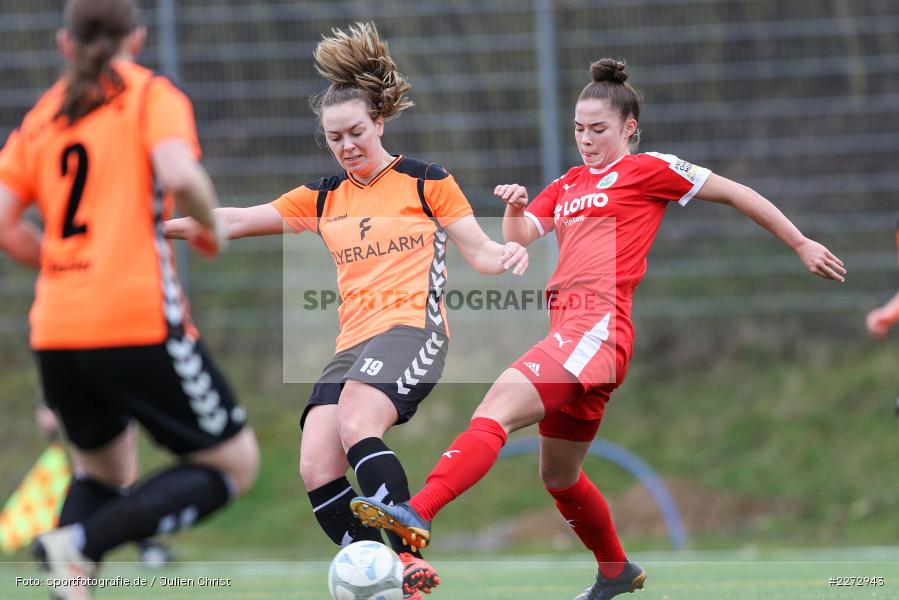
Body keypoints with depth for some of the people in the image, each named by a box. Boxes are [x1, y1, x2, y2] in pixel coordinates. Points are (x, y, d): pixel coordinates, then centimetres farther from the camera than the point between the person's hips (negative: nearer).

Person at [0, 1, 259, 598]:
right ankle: (80, 545, -13)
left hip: (56, 335, 6)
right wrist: (210, 226, 1)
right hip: (140, 322, -6)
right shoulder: (153, 95, 1)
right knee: (233, 464, 5)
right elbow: (179, 176, -18)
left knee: (103, 470, 25)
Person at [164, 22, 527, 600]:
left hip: (413, 329, -6)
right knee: (317, 468, -14)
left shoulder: (425, 181, 4)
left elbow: (480, 252, 4)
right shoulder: (324, 198, 17)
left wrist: (505, 253, -19)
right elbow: (237, 220, 16)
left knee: (356, 426, -32)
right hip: (352, 344, 6)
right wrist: (163, 227, 9)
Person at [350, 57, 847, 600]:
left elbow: (736, 193, 10)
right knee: (559, 477, 20)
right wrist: (515, 209, -7)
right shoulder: (567, 185, 26)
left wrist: (801, 244, 12)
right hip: (567, 326, 9)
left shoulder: (648, 169, 6)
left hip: (597, 325, -9)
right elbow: (521, 238, 16)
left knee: (497, 409, -27)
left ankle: (418, 514, -43)